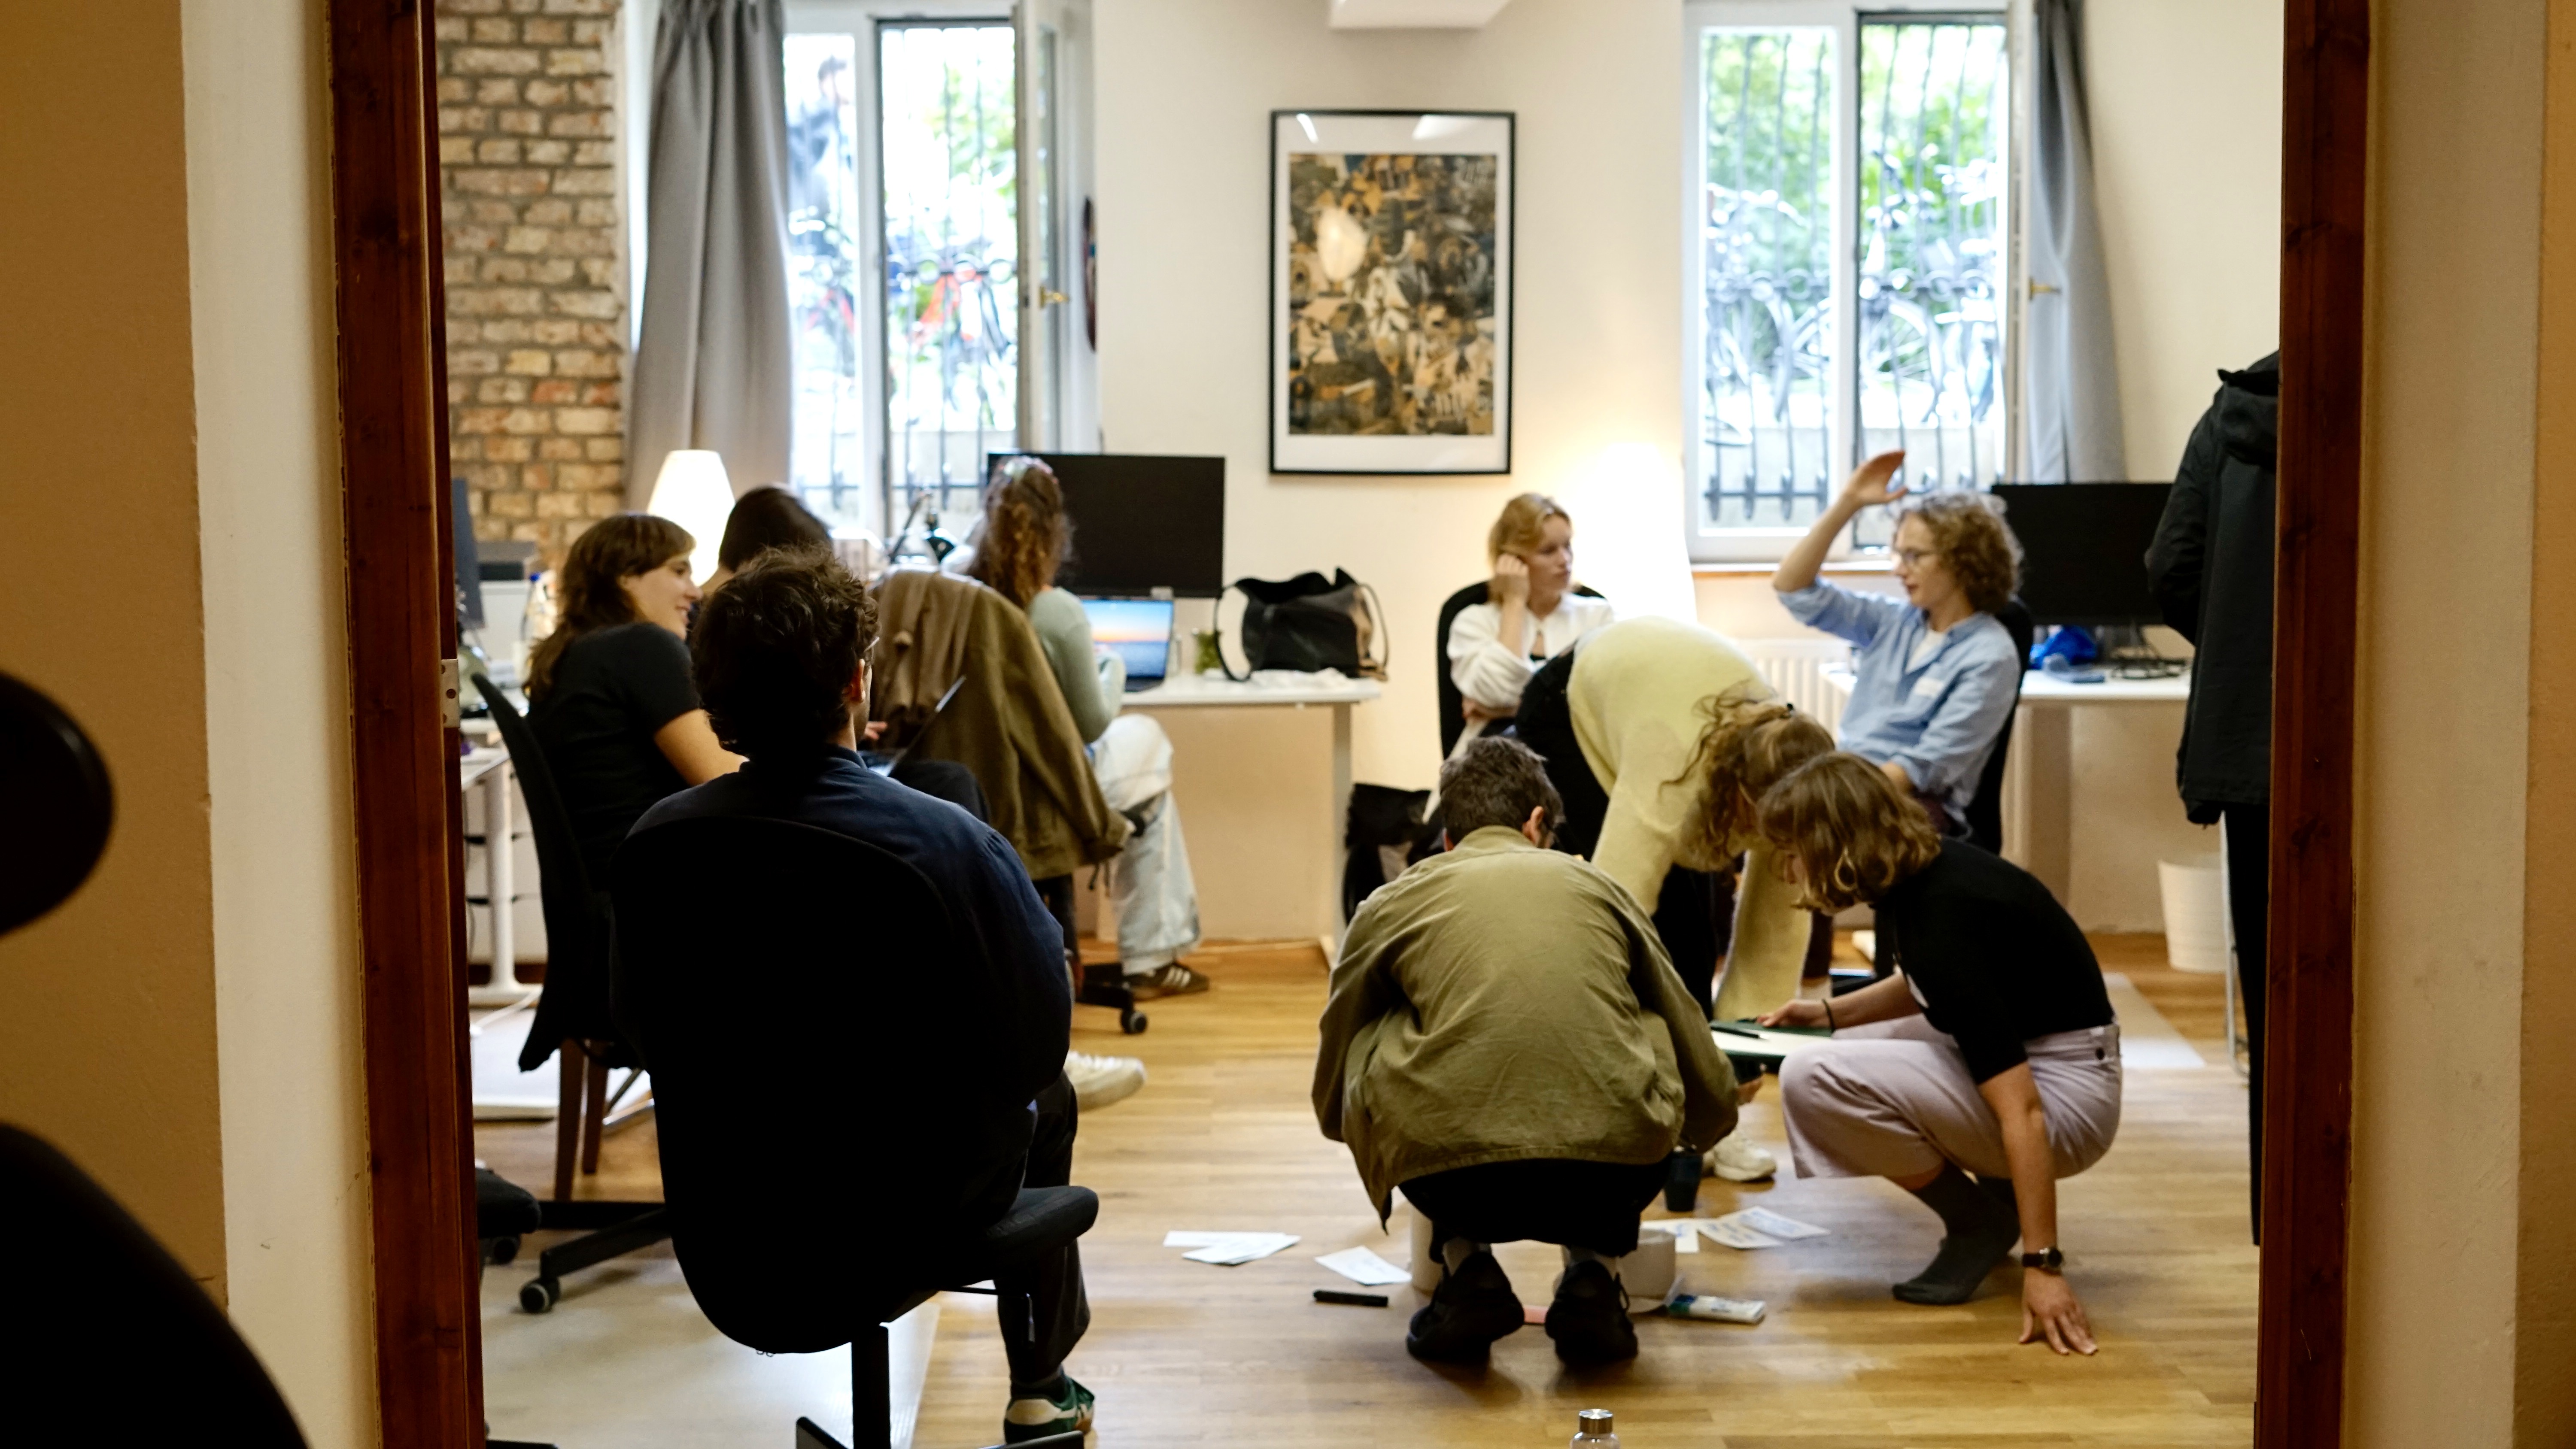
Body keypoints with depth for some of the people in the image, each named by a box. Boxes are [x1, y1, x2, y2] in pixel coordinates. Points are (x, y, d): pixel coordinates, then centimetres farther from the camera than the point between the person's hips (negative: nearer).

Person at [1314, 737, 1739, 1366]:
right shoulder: (1595, 884, 24)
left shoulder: (1395, 901, 21)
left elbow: (1331, 1101, 35)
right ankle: (1593, 1273, 17)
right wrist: (1705, 1123, 60)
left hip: (1455, 1178, -1)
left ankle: (1466, 1273, 15)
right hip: (1614, 1178, 1)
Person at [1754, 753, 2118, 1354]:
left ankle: (1979, 1224, -5)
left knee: (1813, 1080, -22)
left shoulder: (1943, 919, -28)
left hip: (2066, 1096, -10)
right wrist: (1830, 1013, 11)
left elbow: (2021, 1110, -31)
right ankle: (1999, 1195, 12)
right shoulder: (1923, 872, 0)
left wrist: (2043, 1266, -32)